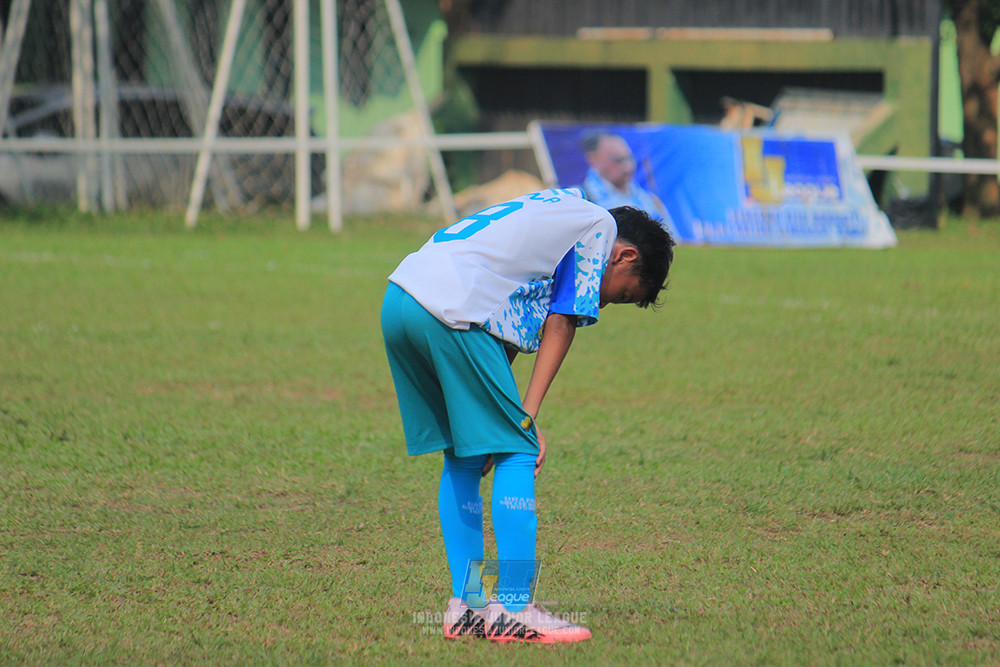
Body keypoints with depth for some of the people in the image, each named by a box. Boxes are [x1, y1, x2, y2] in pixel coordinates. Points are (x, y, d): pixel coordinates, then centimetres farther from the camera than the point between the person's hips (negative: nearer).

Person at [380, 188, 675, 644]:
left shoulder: (556, 214, 33)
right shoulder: (600, 227, 9)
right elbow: (559, 326, 2)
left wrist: (505, 422, 16)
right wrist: (526, 418, 0)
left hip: (398, 300, 9)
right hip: (451, 310, -9)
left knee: (462, 459, 16)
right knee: (516, 454, -3)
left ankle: (463, 609, 17)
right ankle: (512, 613, -5)